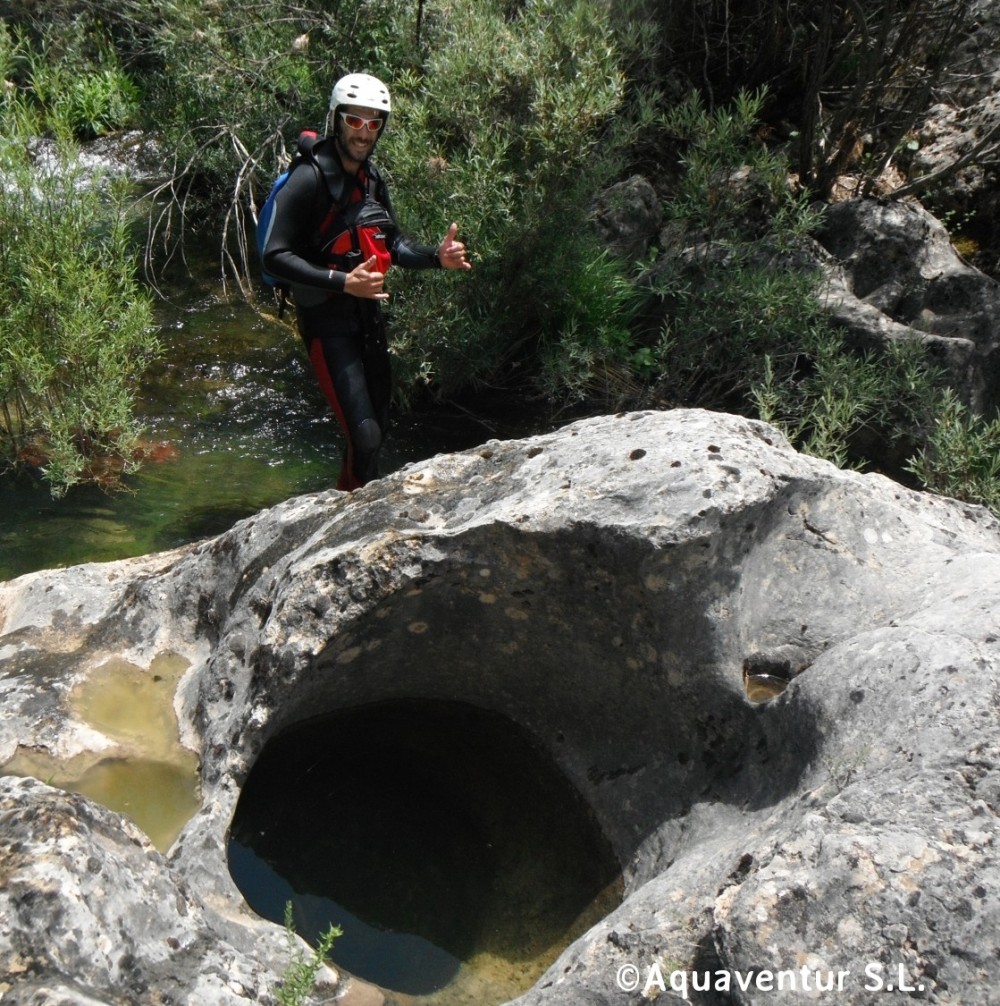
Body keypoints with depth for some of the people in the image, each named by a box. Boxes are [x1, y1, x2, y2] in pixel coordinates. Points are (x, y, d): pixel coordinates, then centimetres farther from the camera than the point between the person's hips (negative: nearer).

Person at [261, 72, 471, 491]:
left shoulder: (373, 179, 8)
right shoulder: (309, 181, -17)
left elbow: (392, 245, 16)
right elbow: (275, 258, -21)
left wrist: (437, 256, -3)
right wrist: (343, 281, -31)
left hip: (368, 312, 8)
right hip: (326, 319, -8)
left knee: (379, 424, 17)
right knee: (364, 435, -14)